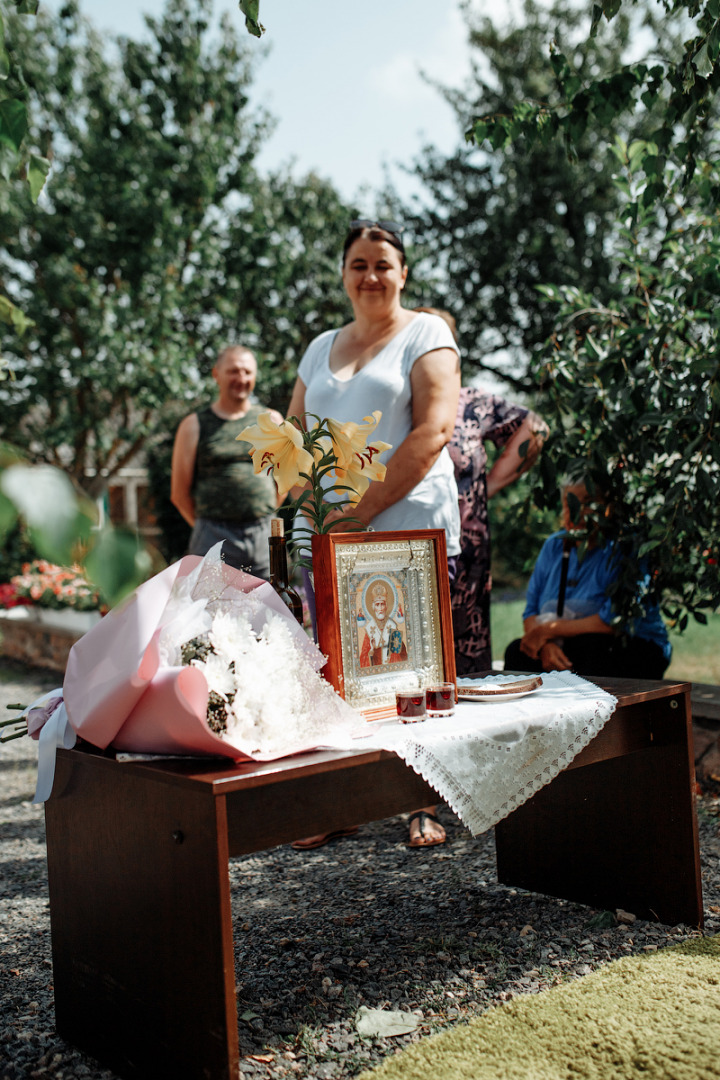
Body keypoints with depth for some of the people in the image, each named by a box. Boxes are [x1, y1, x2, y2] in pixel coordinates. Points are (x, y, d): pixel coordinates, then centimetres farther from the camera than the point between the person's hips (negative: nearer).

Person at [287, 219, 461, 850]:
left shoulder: (426, 333, 4)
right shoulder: (322, 348, 20)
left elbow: (433, 430, -9)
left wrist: (364, 508, -15)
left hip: (411, 527, -4)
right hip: (329, 534, 4)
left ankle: (426, 806, 12)